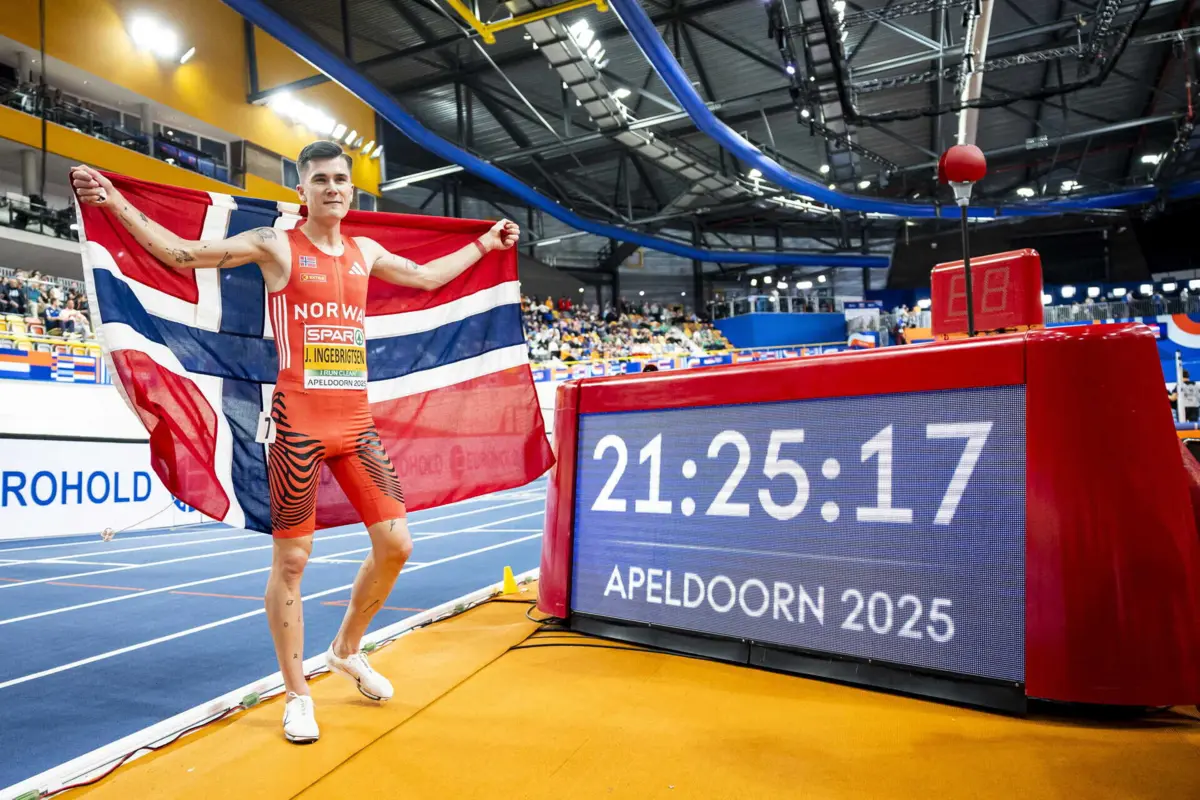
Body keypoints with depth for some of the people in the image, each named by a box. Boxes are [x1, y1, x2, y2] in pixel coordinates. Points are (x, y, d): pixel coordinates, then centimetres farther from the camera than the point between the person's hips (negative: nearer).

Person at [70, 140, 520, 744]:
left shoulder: (365, 253, 16)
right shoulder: (276, 246, 2)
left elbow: (426, 276, 31)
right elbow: (182, 253, 2)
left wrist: (485, 243, 38)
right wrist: (115, 202, -7)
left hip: (356, 420, 5)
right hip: (298, 421, -5)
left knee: (395, 544, 3)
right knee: (291, 560, 2)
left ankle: (347, 651, 29)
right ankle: (297, 695, 19)